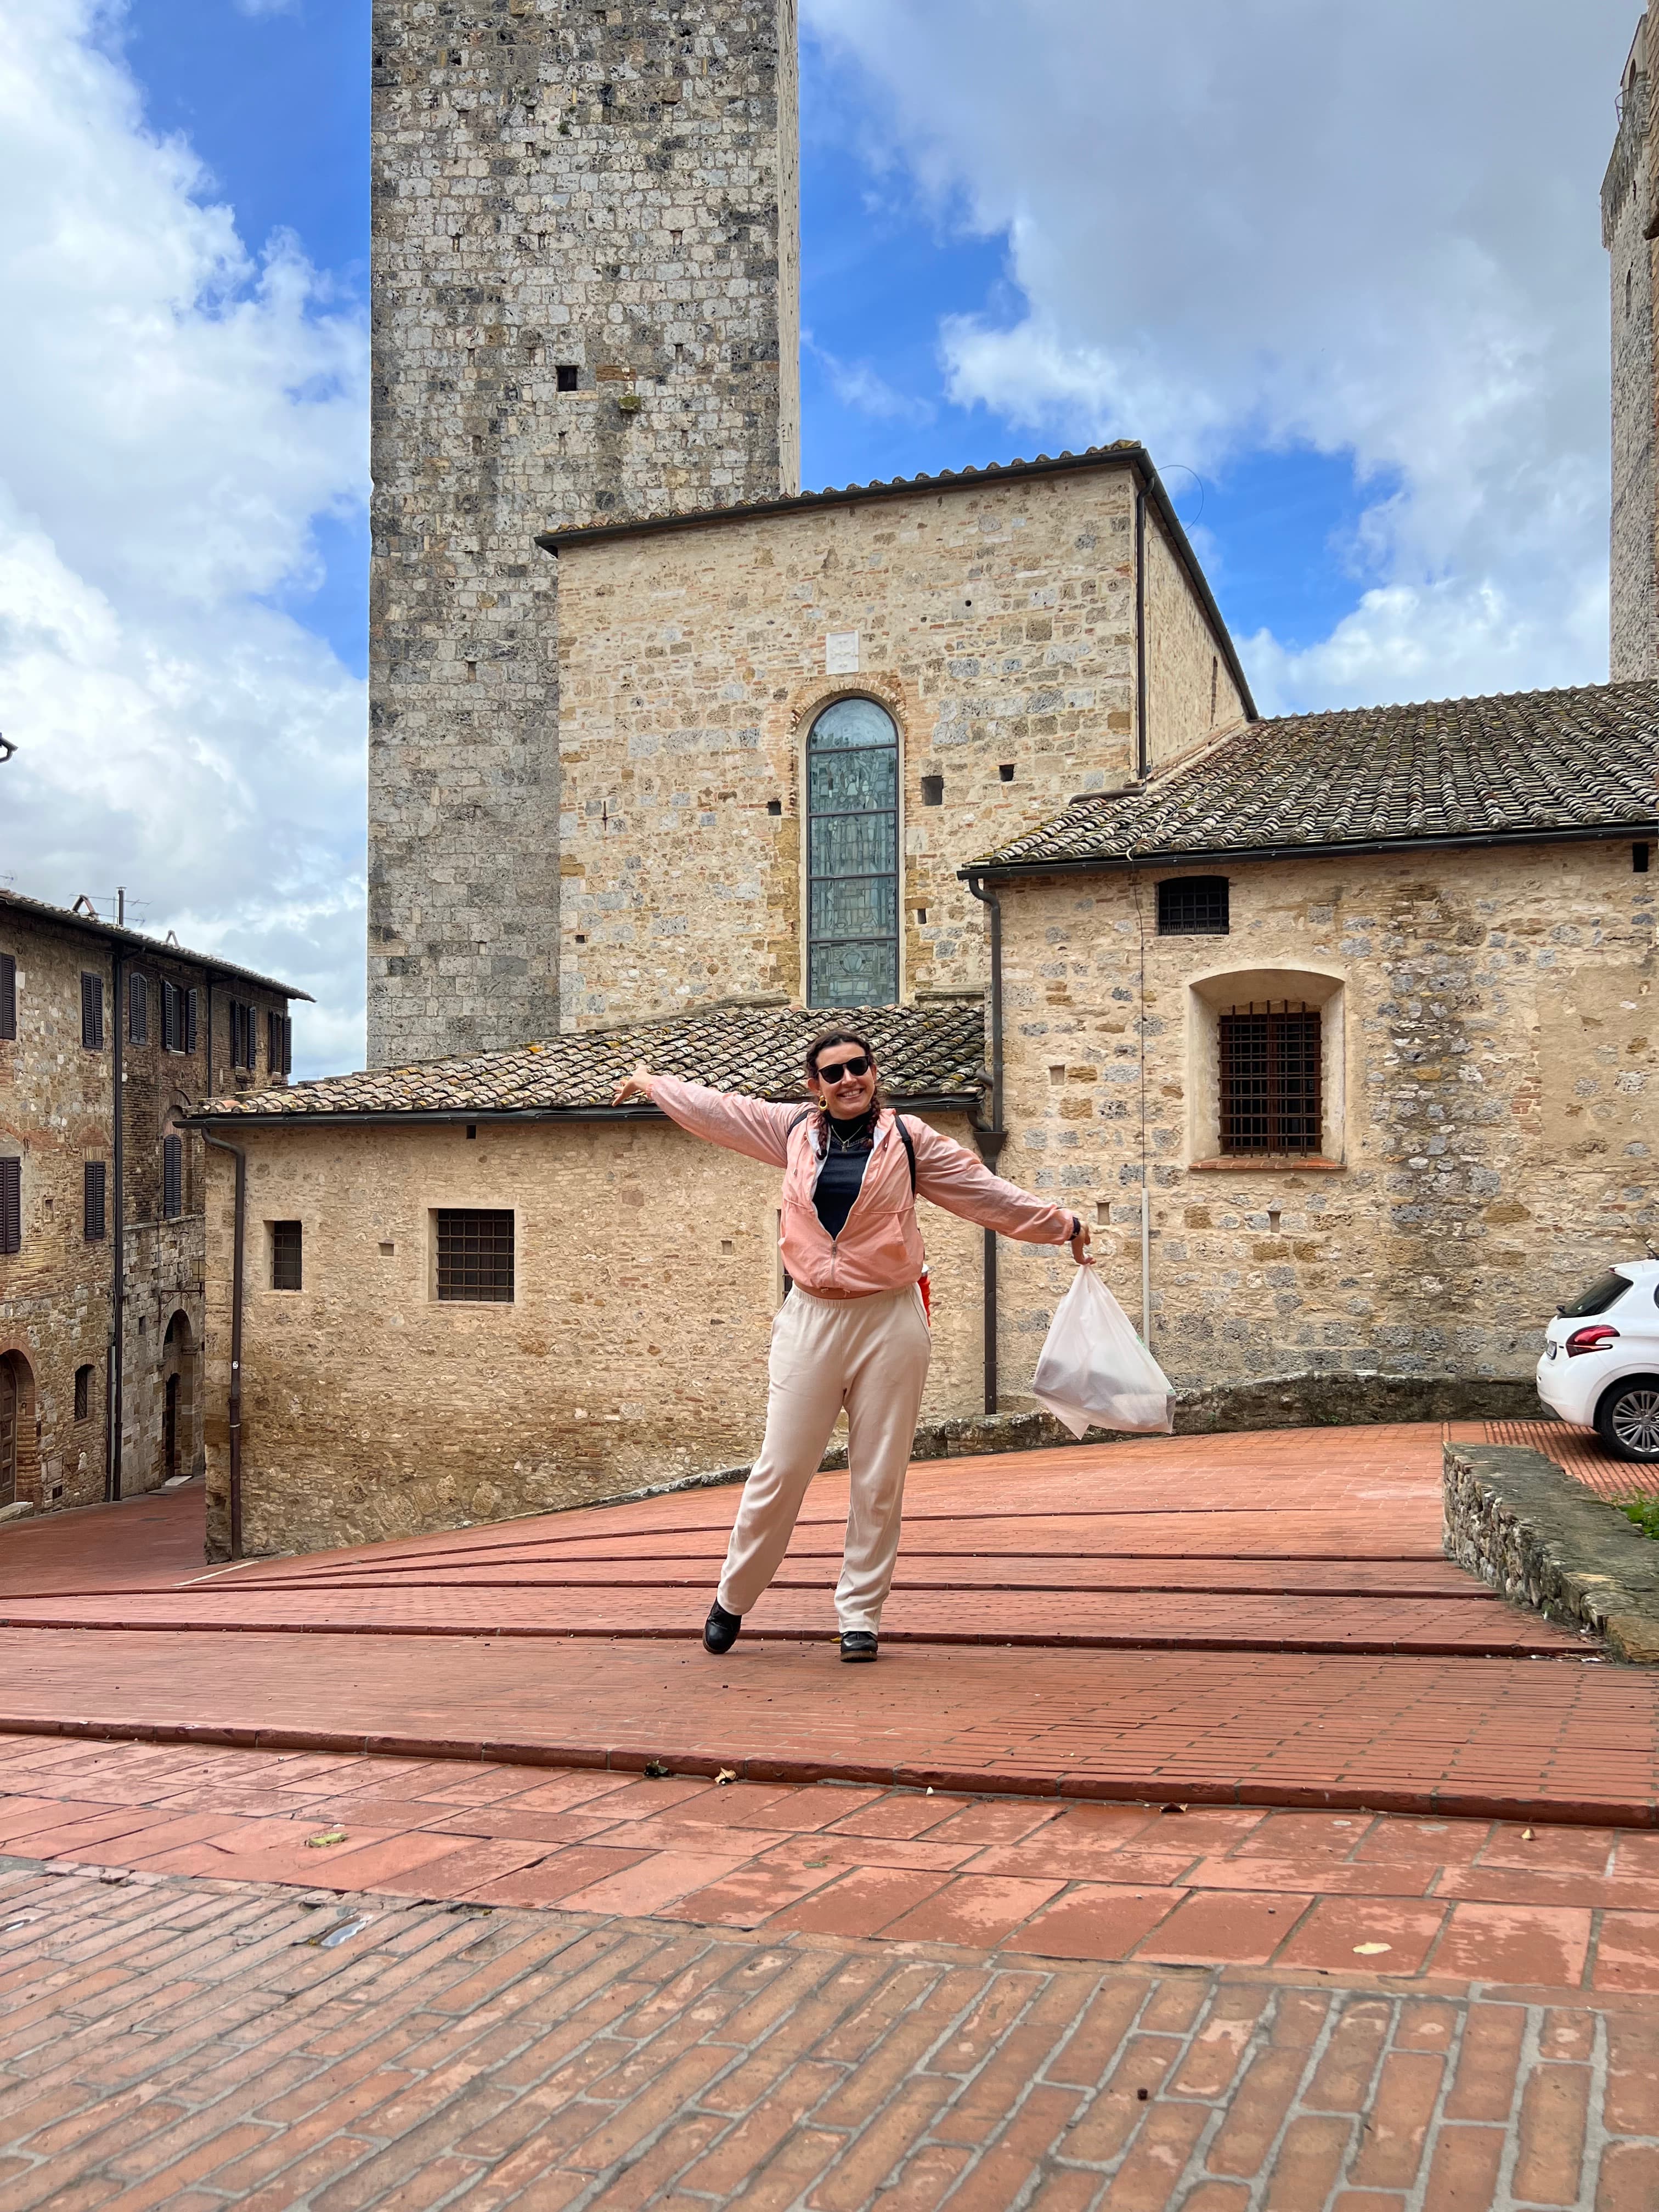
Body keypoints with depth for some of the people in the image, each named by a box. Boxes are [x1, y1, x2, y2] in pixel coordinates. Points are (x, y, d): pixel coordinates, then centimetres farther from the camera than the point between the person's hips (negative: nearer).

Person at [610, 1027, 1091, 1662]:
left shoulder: (910, 1141, 4)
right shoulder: (793, 1132, 9)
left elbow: (988, 1194, 8)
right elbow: (714, 1109, 21)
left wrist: (1062, 1226, 8)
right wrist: (650, 1084, 31)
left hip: (889, 1323, -1)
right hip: (811, 1320, 1)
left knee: (879, 1479, 3)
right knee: (780, 1469, 1)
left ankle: (860, 1614, 15)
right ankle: (732, 1599, 17)